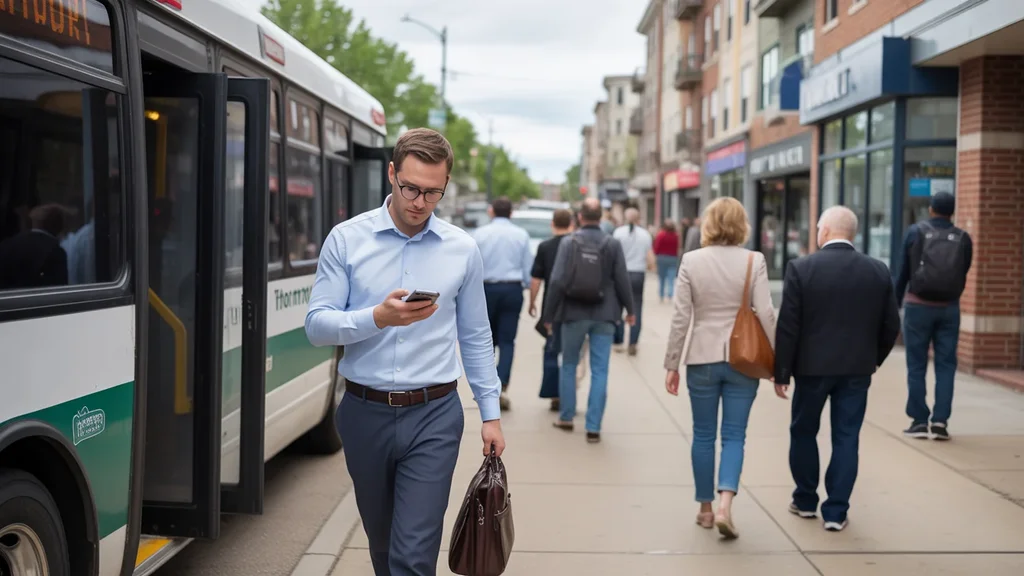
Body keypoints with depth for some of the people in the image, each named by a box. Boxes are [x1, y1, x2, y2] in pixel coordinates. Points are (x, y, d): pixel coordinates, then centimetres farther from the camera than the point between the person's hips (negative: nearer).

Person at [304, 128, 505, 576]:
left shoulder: (462, 249, 1)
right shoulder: (346, 239, -2)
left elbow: (475, 337, 7)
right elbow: (316, 325, -6)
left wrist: (490, 412, 6)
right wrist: (378, 318, -23)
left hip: (433, 417, -1)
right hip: (365, 413, 1)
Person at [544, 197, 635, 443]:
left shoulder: (568, 242, -7)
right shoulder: (613, 244, -4)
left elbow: (557, 281, -10)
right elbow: (622, 281, -2)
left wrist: (549, 314, 0)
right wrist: (630, 309, 14)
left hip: (574, 313, 0)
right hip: (603, 315, 0)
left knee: (569, 365, 17)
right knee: (599, 370, 4)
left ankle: (566, 417, 26)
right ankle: (593, 427, 3)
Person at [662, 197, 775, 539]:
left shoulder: (691, 261, -5)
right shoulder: (754, 261, -6)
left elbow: (680, 318, -5)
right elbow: (766, 315, -8)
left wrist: (671, 364, 3)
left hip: (702, 359, 0)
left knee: (704, 435, 12)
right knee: (734, 435, 6)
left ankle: (706, 509, 21)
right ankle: (725, 506, -9)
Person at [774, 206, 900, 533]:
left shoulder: (801, 268, -11)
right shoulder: (878, 272, 0)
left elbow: (787, 326, -11)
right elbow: (891, 325, 4)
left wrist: (781, 371, -3)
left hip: (812, 366, -2)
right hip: (857, 369, 2)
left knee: (803, 432, 15)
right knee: (846, 438, 7)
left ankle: (805, 500, 27)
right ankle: (836, 511, 9)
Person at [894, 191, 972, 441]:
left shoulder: (915, 232, -2)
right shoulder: (963, 238, 2)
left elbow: (904, 271, 1)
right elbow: (963, 273, 7)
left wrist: (896, 302, 11)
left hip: (918, 306, -1)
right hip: (949, 308, 1)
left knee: (917, 366, 5)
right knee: (946, 365, 7)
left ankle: (919, 421, 5)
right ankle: (940, 421, 2)